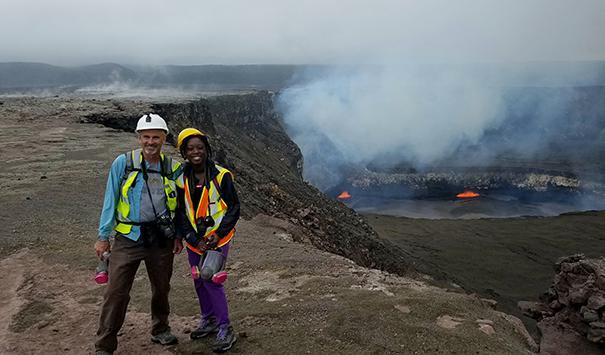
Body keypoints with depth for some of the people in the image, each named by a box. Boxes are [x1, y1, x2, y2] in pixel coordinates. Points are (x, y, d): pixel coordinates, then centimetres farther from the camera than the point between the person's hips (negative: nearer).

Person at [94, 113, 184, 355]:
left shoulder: (173, 168, 2)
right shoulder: (123, 163, -4)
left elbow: (179, 205, 12)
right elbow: (110, 201, -1)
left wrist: (179, 236, 8)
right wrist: (103, 236, -2)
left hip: (161, 239, 3)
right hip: (128, 238, -2)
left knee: (161, 288, 16)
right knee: (116, 292, -2)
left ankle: (160, 330, 38)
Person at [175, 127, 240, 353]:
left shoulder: (221, 176, -12)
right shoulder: (182, 178, -3)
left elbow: (234, 208, -7)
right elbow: (180, 212, -2)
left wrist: (218, 234, -17)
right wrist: (194, 239, -11)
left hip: (217, 239, -5)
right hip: (194, 241, 5)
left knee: (212, 281, -10)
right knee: (199, 281, 16)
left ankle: (225, 329, 3)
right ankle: (208, 320, 36)